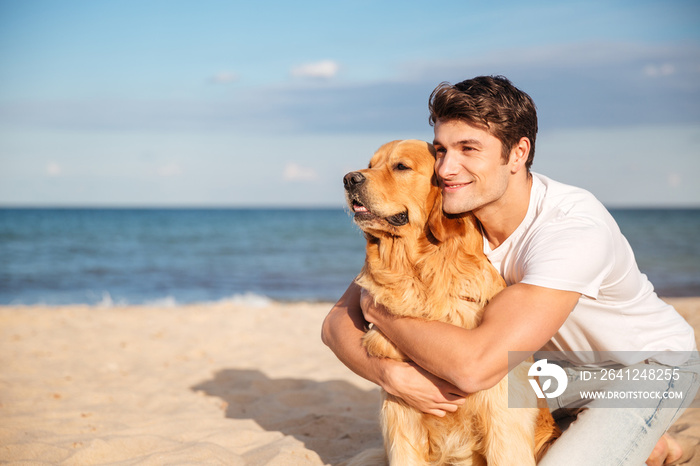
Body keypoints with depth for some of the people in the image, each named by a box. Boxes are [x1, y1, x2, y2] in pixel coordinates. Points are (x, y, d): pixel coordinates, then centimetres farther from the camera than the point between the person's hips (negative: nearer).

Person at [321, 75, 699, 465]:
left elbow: (477, 366, -46)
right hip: (563, 361, 6)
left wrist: (379, 308, -31)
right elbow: (338, 323, -17)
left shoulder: (574, 226, -37)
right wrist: (392, 375, -37)